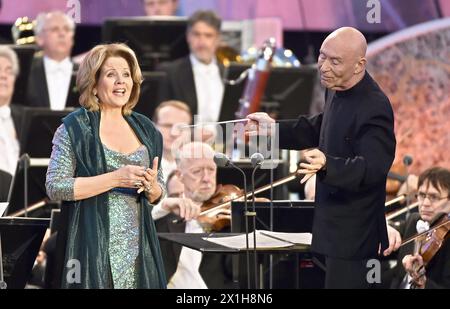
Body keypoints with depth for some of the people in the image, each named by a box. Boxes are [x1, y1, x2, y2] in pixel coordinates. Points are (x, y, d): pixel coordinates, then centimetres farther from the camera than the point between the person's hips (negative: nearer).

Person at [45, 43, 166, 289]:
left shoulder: (145, 129, 15)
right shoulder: (75, 128, -2)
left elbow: (158, 194, 21)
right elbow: (54, 187, -11)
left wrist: (151, 186, -4)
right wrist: (115, 179, -16)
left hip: (139, 249, 5)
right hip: (93, 248, -5)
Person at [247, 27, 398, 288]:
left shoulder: (375, 107, -25)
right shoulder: (338, 91, 4)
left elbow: (372, 167, -34)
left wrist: (326, 165, -49)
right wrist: (273, 128, 15)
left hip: (355, 231, -10)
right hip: (335, 220, 10)